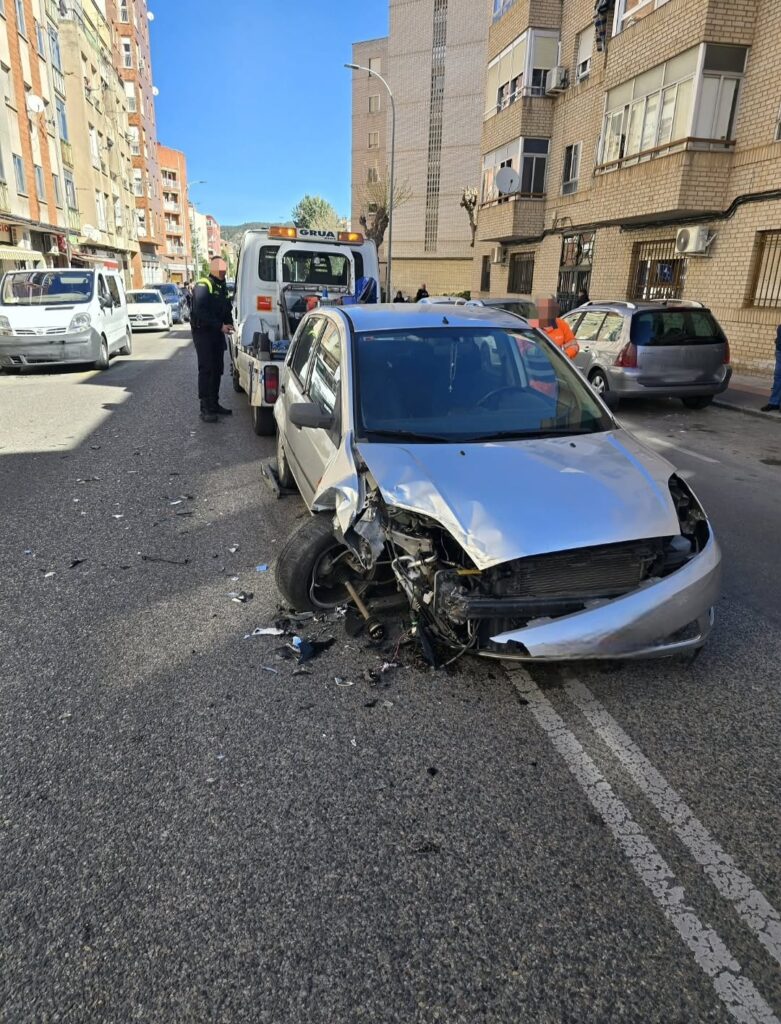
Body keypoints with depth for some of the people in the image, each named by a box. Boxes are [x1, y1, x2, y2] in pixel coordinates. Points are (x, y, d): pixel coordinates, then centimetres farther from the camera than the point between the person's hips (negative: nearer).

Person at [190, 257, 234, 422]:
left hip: (217, 333, 8)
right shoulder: (202, 286, -12)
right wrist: (220, 326, -26)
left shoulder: (223, 287, 14)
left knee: (217, 369, 10)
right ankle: (205, 409, -9)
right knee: (206, 369, -10)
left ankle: (214, 404, 19)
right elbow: (200, 311, -23)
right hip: (203, 332, -8)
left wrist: (229, 323, -2)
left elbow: (227, 309, 19)